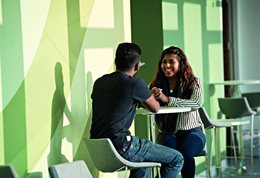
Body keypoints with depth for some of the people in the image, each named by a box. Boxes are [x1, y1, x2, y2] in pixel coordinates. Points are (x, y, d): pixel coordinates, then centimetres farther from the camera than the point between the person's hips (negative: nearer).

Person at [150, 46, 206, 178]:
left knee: (185, 154, -31)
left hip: (191, 131, -1)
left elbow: (196, 103, -18)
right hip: (167, 133, 1)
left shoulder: (194, 82, 1)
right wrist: (151, 97, -28)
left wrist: (167, 99, -28)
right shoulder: (156, 84, 8)